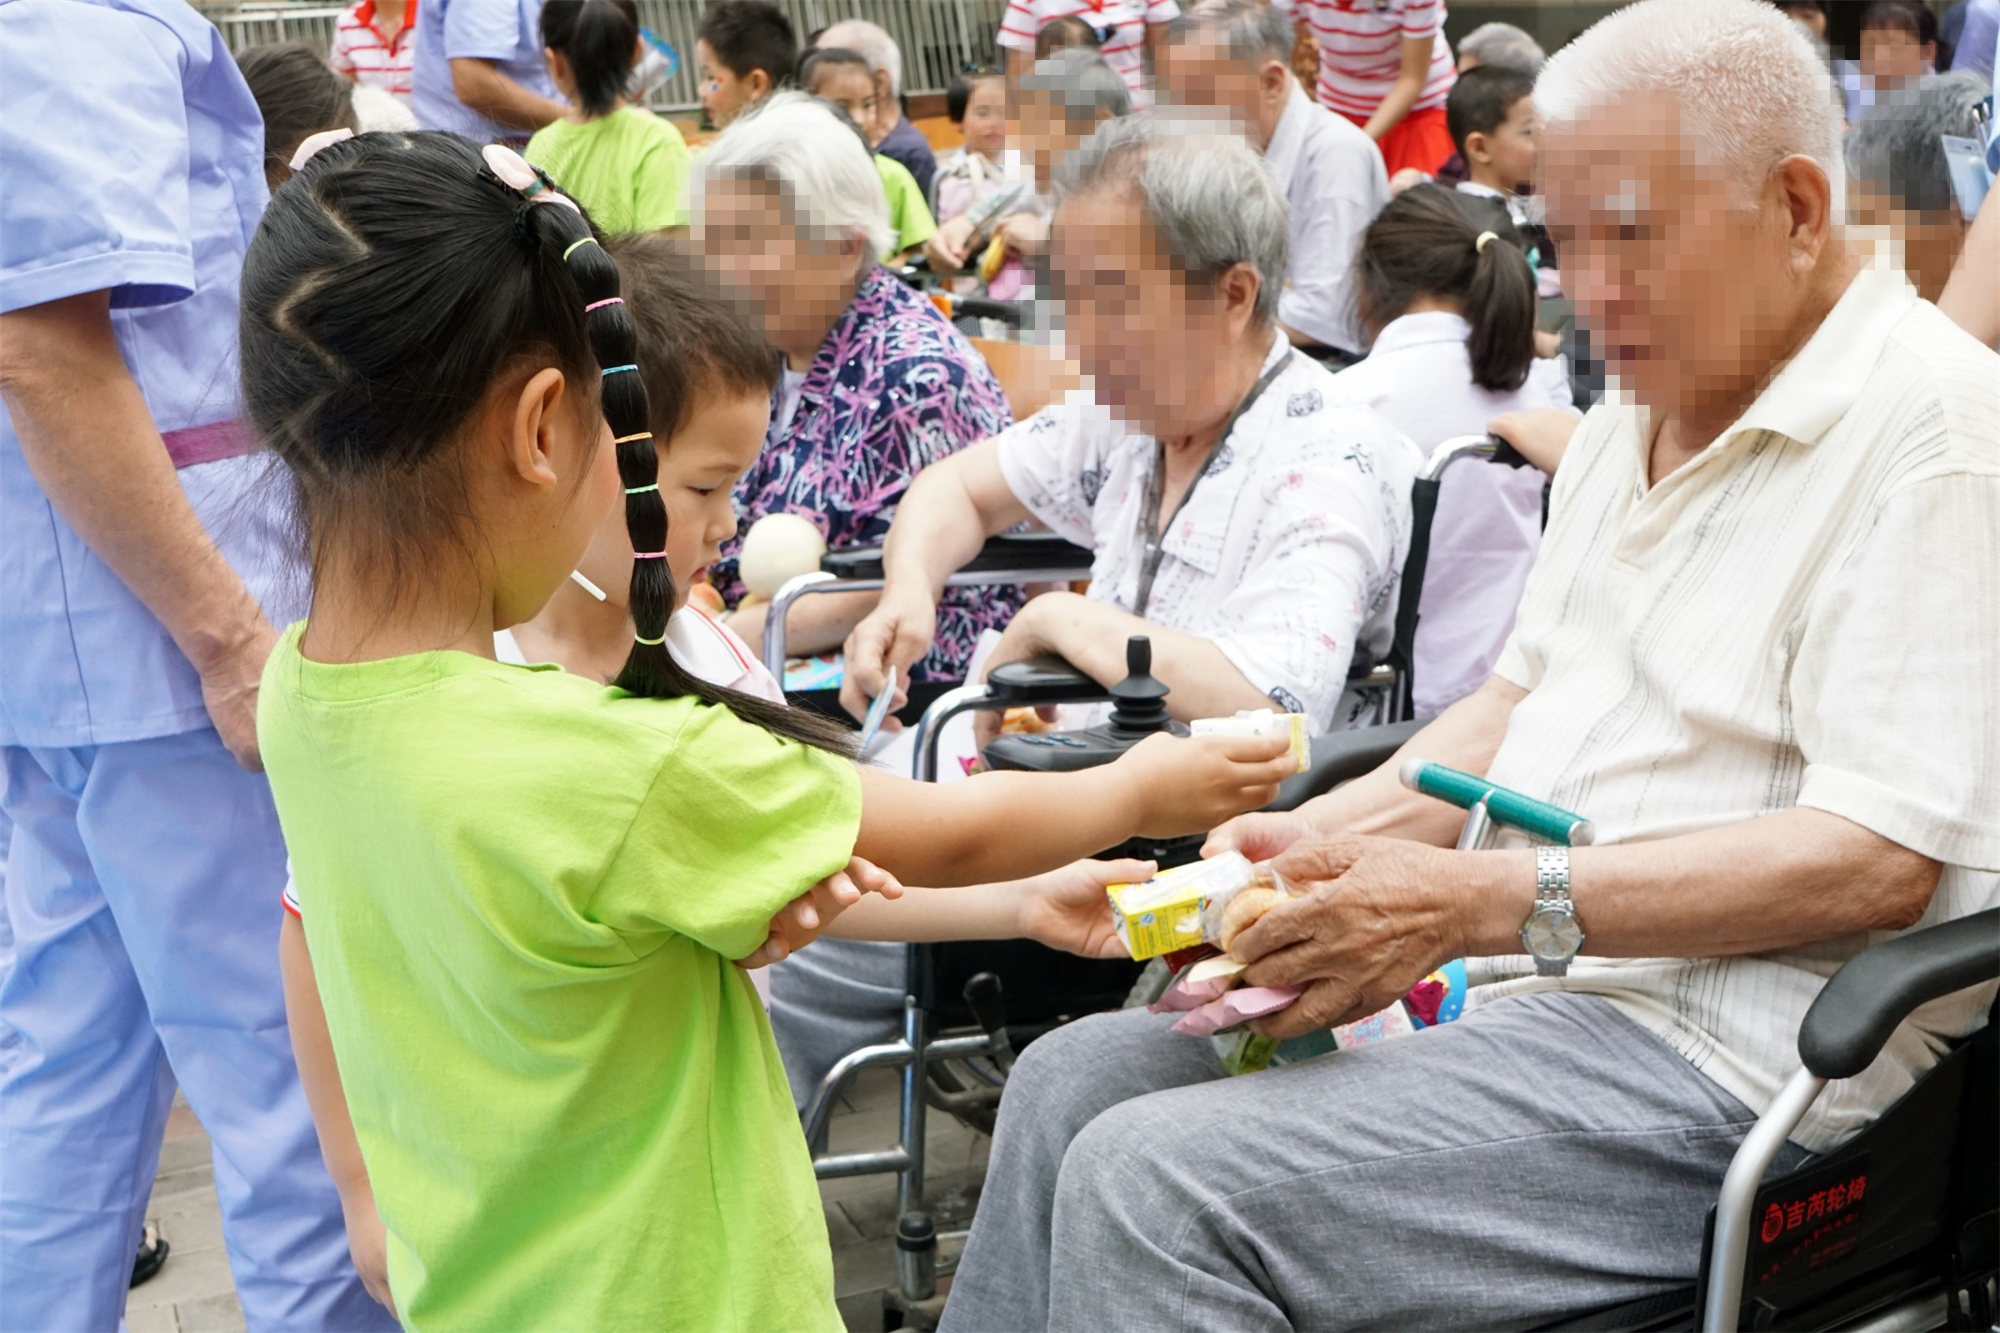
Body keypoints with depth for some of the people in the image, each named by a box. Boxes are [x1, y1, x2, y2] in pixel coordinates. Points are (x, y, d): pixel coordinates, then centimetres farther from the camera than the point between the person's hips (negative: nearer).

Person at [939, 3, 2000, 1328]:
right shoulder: (1630, 424, 16)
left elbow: (1878, 859, -20)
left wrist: (1478, 903, -23)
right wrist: (1325, 835, 2)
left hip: (1715, 1057, -9)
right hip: (1513, 979, 9)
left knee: (1155, 1182, -21)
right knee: (1072, 1081, 2)